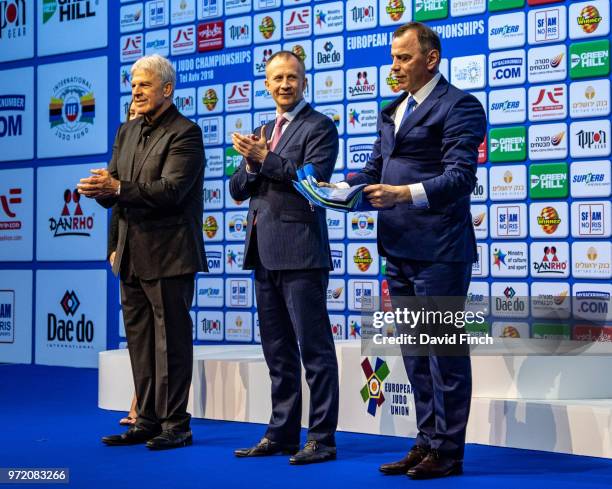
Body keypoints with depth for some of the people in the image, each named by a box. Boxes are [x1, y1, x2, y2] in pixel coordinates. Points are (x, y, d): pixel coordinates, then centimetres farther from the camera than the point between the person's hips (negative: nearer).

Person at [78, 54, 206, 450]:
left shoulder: (185, 133, -9)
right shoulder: (128, 132, 15)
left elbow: (170, 190, -20)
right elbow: (115, 187, 11)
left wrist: (118, 187, -29)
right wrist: (100, 190, -12)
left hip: (168, 254, -8)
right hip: (133, 254, 8)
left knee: (171, 341, -3)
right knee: (140, 341, 12)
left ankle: (175, 425, 4)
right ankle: (148, 421, 20)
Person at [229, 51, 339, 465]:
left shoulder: (319, 127, -3)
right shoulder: (262, 132, 19)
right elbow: (238, 190, 13)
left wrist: (265, 158, -17)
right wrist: (251, 162, -6)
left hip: (300, 252, -8)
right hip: (265, 254, 8)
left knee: (314, 349, -4)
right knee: (278, 351, 13)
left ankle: (322, 439, 0)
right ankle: (282, 433, 22)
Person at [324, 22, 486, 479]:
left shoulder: (458, 106, -8)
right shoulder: (392, 111, 19)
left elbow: (461, 176, -17)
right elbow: (375, 168, 19)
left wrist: (405, 194, -29)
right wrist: (342, 186, 0)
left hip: (439, 250, -9)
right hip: (400, 250, 9)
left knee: (444, 350, -2)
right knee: (415, 352, 14)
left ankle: (448, 451, 7)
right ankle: (427, 442, 25)